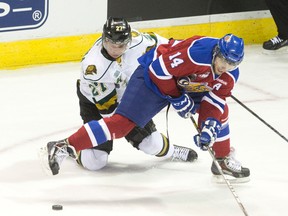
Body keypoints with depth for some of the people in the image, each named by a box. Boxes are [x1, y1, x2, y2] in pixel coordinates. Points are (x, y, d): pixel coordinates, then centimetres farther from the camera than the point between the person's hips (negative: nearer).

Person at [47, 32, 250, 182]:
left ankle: (224, 158, 21)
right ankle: (63, 146, -23)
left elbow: (214, 100, -5)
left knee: (219, 111, 3)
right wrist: (177, 98, -21)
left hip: (187, 84, 8)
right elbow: (161, 69, -30)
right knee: (123, 121, -19)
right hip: (154, 76, -8)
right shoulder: (198, 52, -35)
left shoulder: (230, 74, -11)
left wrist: (210, 125, -21)